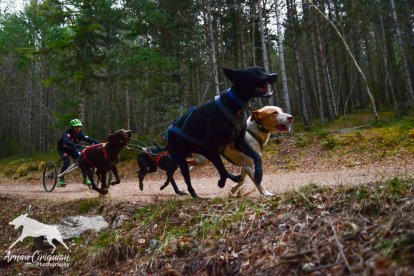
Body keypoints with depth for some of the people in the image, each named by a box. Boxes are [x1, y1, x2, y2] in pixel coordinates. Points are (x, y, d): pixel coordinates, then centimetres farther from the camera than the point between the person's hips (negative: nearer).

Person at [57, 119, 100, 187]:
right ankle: (61, 179, -8)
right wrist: (75, 145, -70)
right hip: (63, 148, -4)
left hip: (72, 149, 4)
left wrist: (98, 143, -45)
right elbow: (66, 141, -52)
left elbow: (89, 139, -30)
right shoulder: (68, 133, -33)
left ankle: (85, 179, -5)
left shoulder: (80, 134, -19)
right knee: (67, 162, -26)